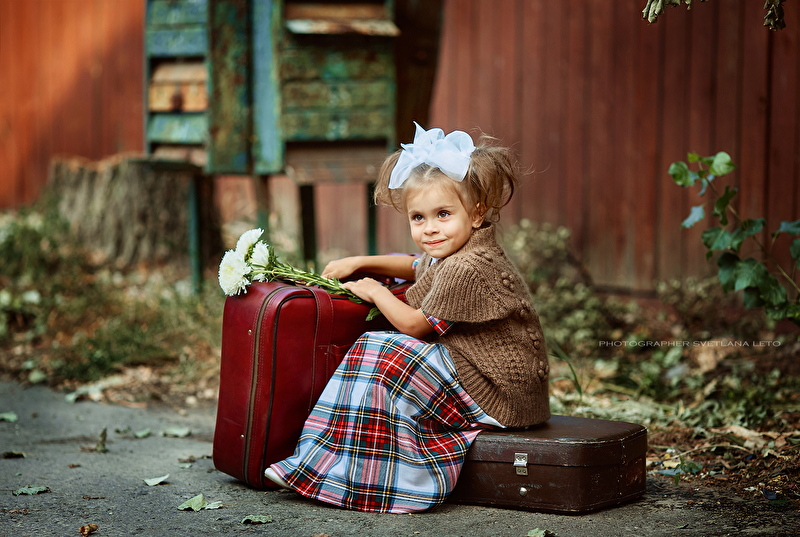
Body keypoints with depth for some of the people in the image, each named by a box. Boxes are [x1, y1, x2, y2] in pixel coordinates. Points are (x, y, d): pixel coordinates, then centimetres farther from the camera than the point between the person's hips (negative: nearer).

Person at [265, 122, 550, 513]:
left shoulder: (466, 269, -22)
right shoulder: (456, 255, 10)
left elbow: (413, 324, -13)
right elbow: (416, 267, 33)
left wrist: (376, 292, 3)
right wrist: (360, 263, 24)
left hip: (497, 393, -10)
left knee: (382, 355, -11)